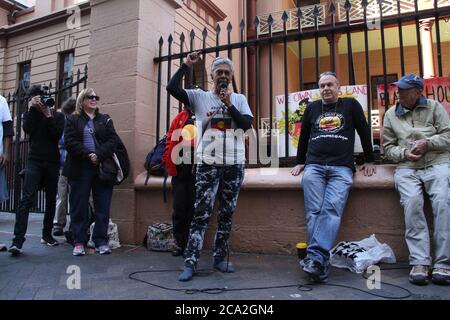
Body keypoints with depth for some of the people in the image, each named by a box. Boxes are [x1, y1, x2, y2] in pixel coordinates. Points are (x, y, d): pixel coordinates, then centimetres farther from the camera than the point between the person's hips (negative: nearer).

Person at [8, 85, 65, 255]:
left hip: (53, 162, 1)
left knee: (51, 200, 7)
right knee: (27, 199, -14)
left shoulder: (58, 116, 7)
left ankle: (47, 235, 21)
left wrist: (48, 115, -10)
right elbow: (27, 129, -11)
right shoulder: (30, 114, 10)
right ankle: (18, 240, -16)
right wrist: (33, 108, -9)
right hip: (34, 161, -1)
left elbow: (57, 135, -8)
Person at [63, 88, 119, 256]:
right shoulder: (73, 119, 10)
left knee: (102, 206, 1)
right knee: (79, 206, 2)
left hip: (102, 166, 1)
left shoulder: (105, 120, 14)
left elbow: (113, 141, 1)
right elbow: (70, 142, -3)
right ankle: (79, 242, 11)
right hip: (80, 168, -1)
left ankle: (101, 241, 9)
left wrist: (99, 155, -14)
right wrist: (88, 154, -15)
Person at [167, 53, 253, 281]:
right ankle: (190, 262, 1)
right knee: (201, 213, -4)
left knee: (227, 214, 8)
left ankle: (220, 258, 20)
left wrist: (230, 105, -9)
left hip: (234, 164, 2)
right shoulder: (200, 97, 6)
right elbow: (172, 88, -4)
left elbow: (248, 124, -2)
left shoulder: (239, 99, 11)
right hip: (208, 163, -2)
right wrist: (186, 65, 0)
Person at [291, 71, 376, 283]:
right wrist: (300, 161, 26)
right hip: (314, 166, 2)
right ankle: (321, 266, -16)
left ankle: (315, 258, -31)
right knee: (314, 212, -14)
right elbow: (303, 136, 28)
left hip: (341, 168, -2)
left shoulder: (351, 105, 15)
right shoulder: (312, 108, 21)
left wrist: (369, 160, 17)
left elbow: (364, 132, 18)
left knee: (331, 210, -22)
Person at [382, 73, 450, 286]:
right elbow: (388, 147, 15)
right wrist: (404, 153, -4)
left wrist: (427, 143, -10)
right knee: (412, 201, -27)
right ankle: (420, 262, -24)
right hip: (407, 167, 1)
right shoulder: (391, 114, 18)